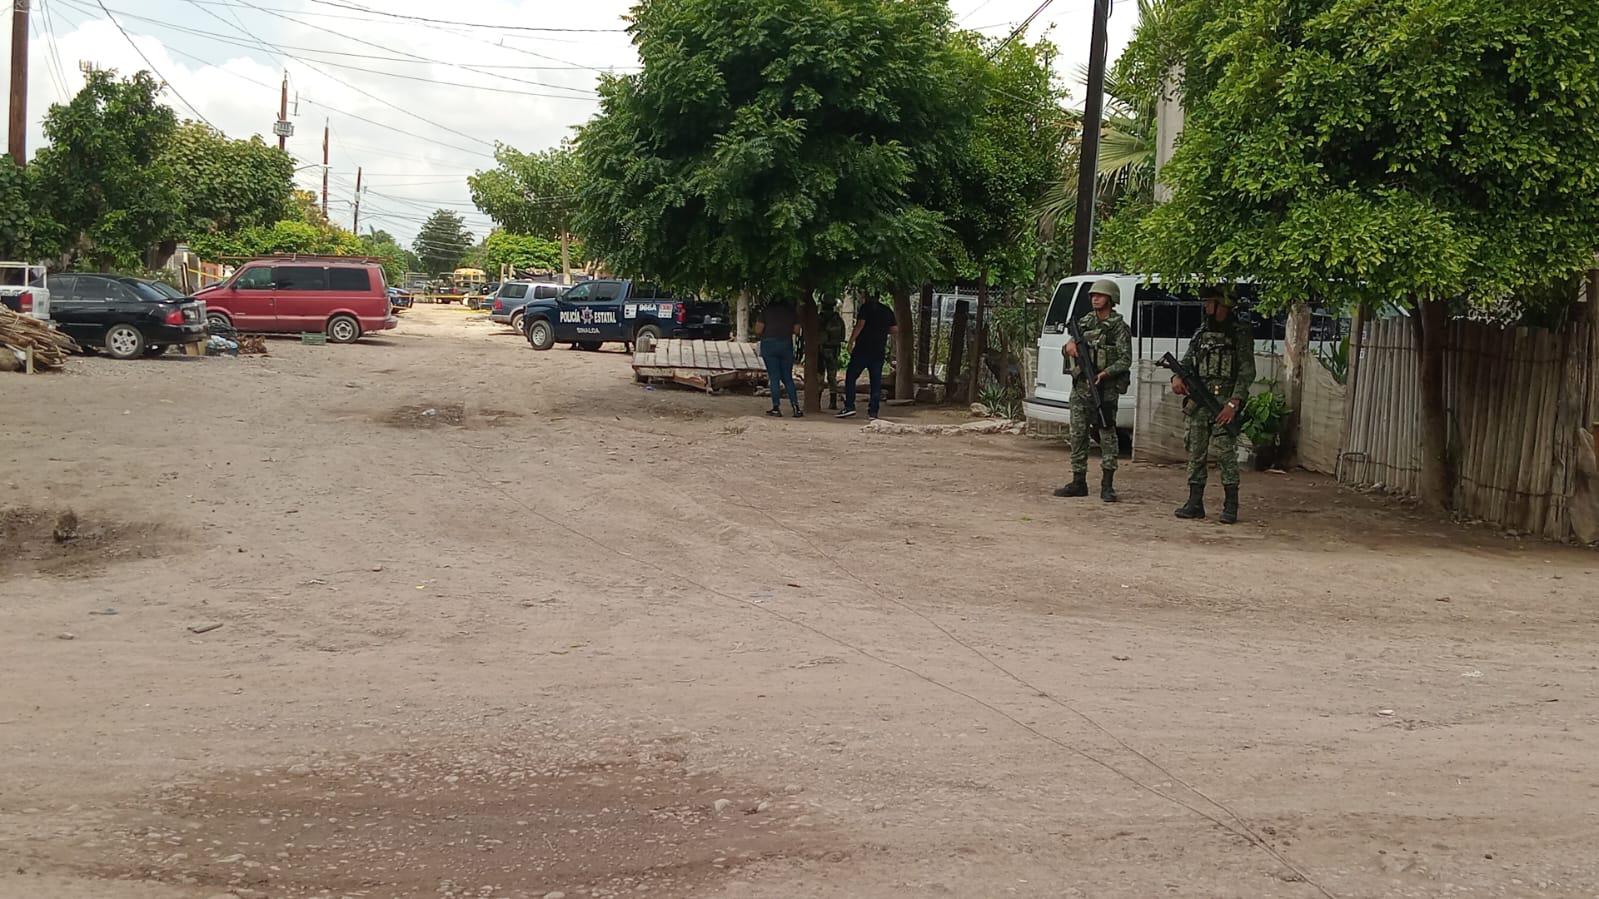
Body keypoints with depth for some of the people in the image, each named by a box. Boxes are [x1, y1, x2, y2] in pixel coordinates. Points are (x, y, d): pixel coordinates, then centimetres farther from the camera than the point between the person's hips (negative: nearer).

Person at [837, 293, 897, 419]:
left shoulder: (866, 307, -2)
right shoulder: (887, 311, 13)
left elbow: (860, 324, -12)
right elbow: (895, 329, 11)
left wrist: (851, 341, -9)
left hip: (863, 349, -5)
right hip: (879, 352, 5)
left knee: (850, 377, 2)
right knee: (876, 381, 4)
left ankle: (849, 406, -7)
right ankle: (873, 411, -1)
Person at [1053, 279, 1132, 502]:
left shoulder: (1118, 326, -2)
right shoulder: (1084, 322, 15)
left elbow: (1125, 359, -8)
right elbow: (1066, 352, 20)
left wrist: (1105, 373, -22)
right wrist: (1069, 346, -4)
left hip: (1105, 388, -6)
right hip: (1080, 387, 6)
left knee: (1107, 434, -6)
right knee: (1078, 434, 6)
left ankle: (1107, 485, -4)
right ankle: (1079, 482, 13)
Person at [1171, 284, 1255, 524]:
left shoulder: (1240, 333, -1)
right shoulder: (1202, 332, 17)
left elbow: (1247, 371, -7)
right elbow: (1187, 361, 17)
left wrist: (1233, 403, -16)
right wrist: (1178, 378, -7)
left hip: (1224, 402, -6)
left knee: (1225, 454, -11)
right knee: (1195, 453, 6)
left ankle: (1231, 505, -6)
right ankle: (1195, 503, 12)